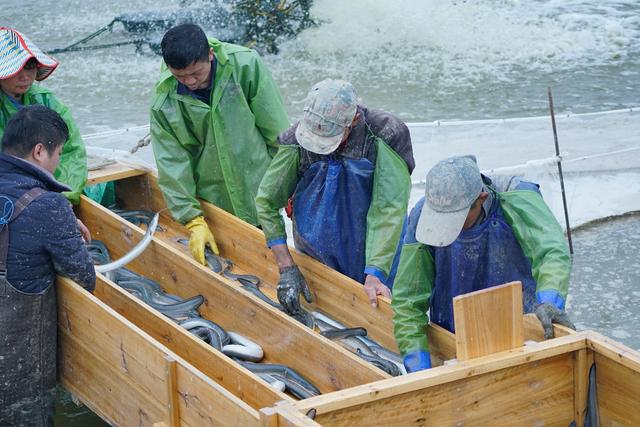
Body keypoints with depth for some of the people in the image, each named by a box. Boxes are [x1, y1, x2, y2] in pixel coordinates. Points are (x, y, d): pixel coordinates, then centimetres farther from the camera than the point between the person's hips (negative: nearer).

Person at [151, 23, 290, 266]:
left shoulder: (246, 66, -17)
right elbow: (172, 164, -10)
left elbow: (276, 131, -8)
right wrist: (193, 221, -14)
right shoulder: (164, 102, -13)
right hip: (212, 205, 0)